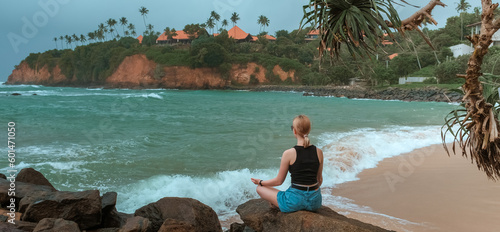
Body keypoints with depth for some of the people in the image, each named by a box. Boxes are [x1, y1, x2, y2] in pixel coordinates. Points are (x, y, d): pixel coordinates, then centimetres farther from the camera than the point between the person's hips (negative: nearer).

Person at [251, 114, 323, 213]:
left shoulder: (289, 153, -15)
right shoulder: (319, 152, -3)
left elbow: (279, 181, -5)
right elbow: (320, 179, 9)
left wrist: (260, 182, 13)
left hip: (295, 201, -5)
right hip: (315, 202, 6)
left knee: (260, 188, 14)